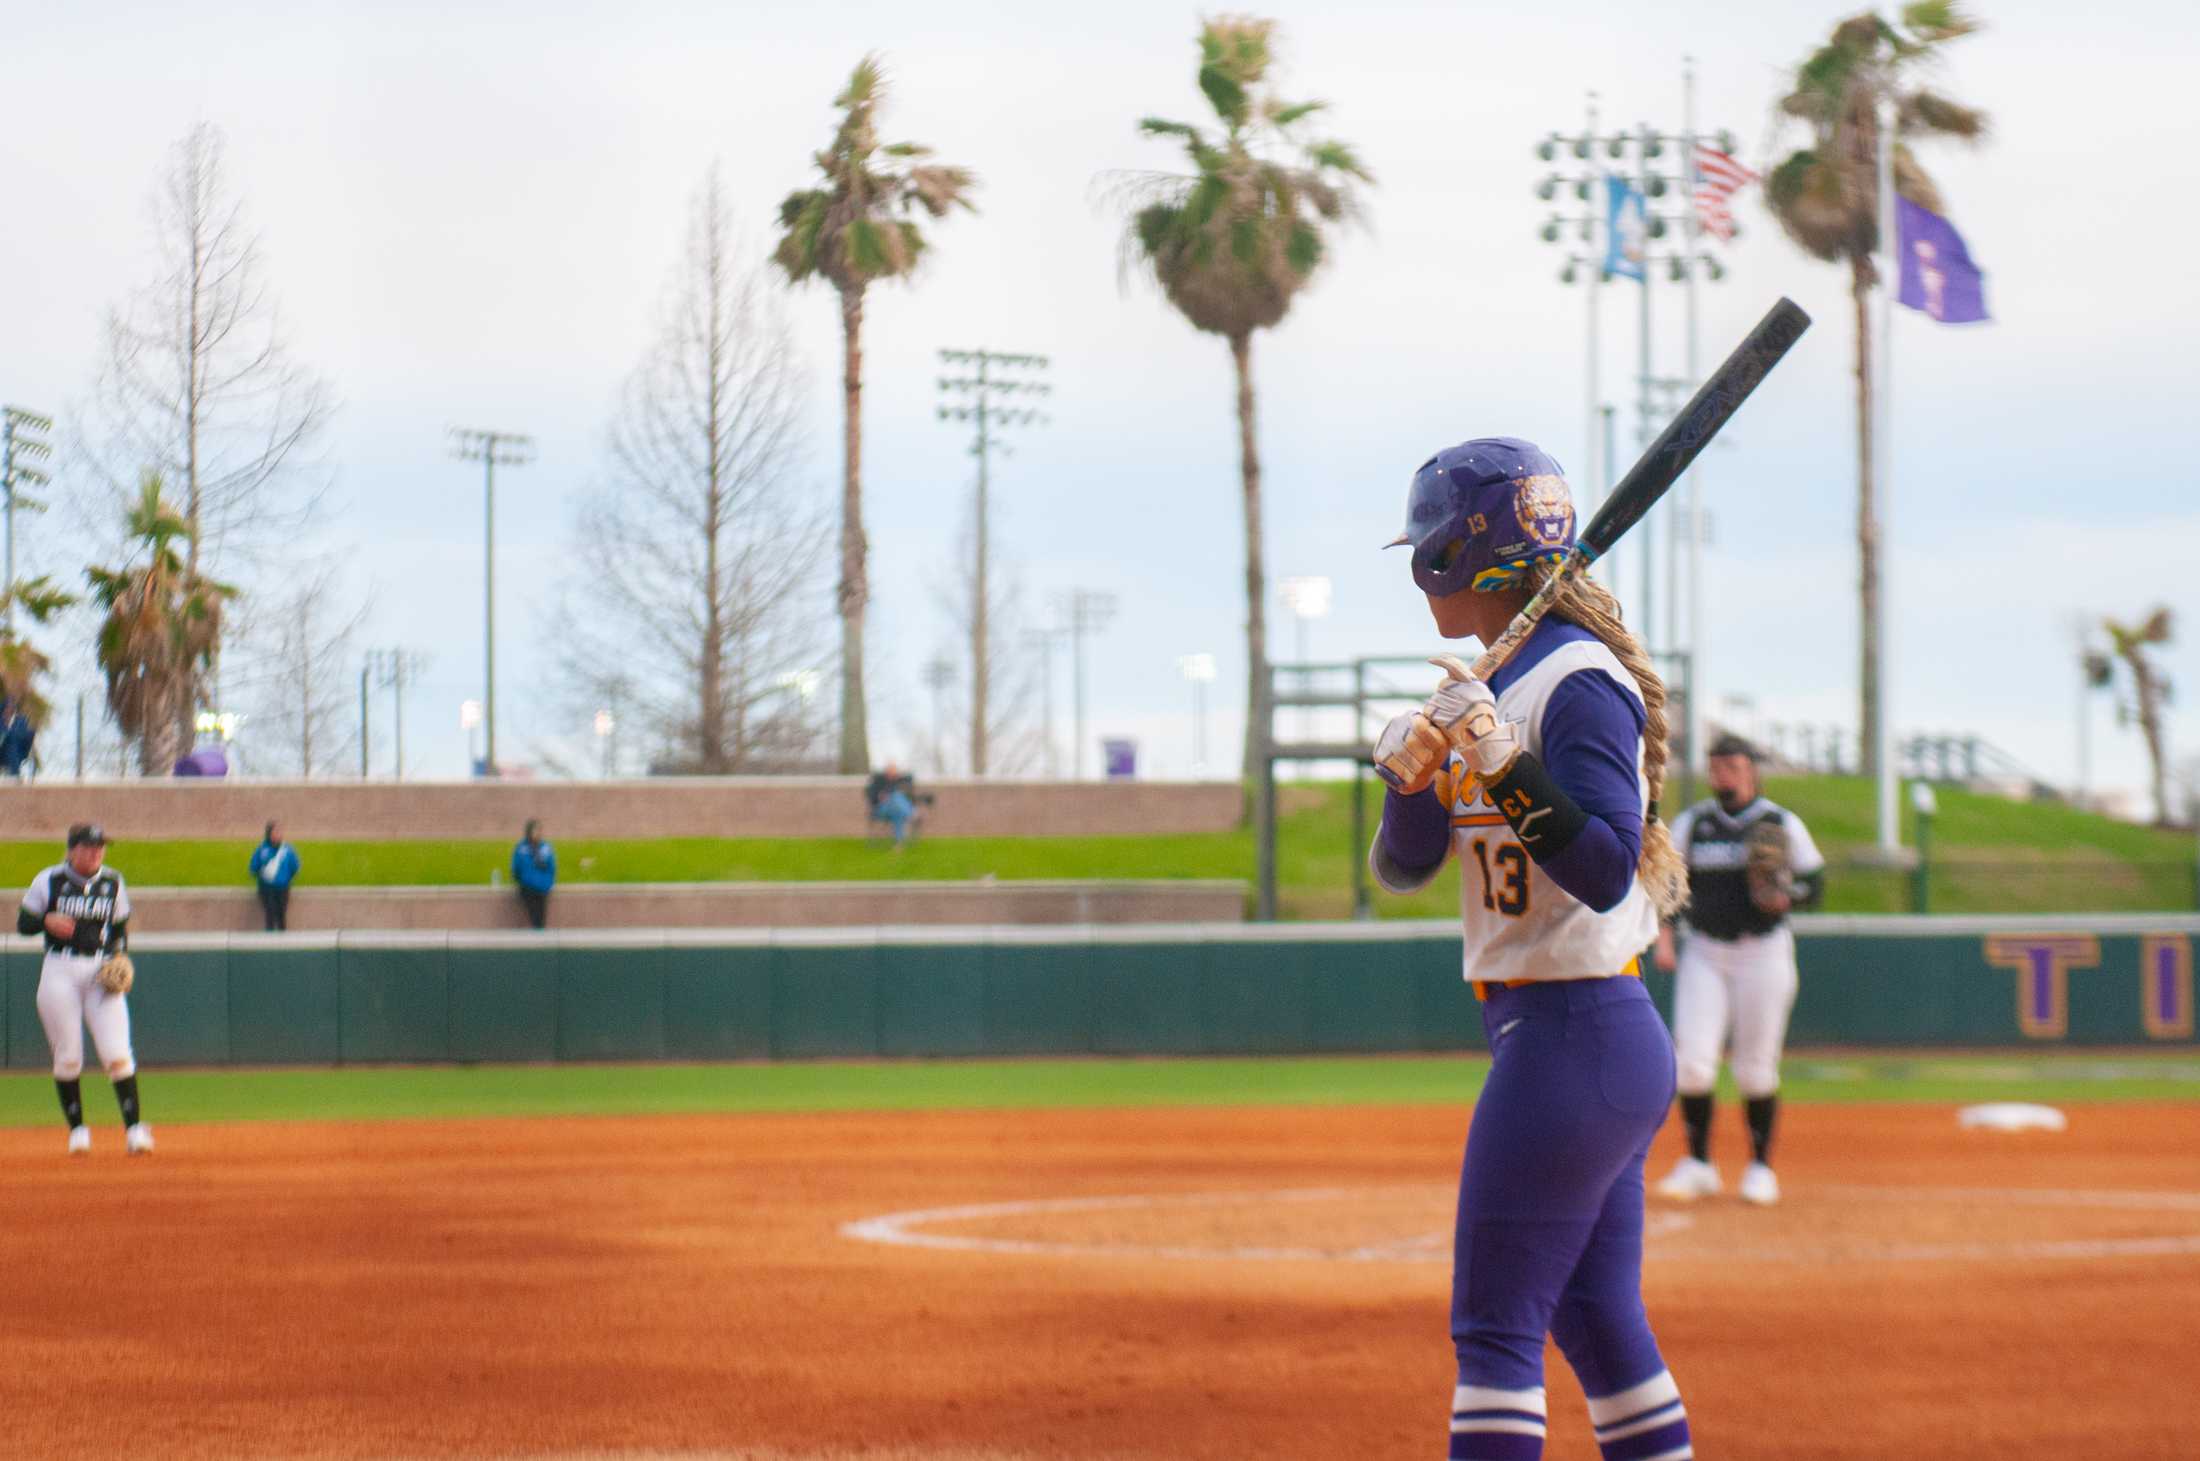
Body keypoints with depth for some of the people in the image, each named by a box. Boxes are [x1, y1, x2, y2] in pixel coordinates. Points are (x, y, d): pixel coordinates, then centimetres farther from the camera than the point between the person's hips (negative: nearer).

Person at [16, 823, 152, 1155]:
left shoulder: (113, 882, 9)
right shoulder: (49, 881, 0)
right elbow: (23, 924, 4)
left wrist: (119, 956, -2)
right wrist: (48, 921, -17)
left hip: (102, 972, 1)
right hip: (60, 972, -1)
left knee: (117, 1053, -10)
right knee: (67, 1056, 1)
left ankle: (134, 1127, -11)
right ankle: (77, 1128, 14)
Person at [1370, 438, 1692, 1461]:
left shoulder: (1578, 683, -14)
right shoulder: (1490, 688, 14)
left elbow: (1604, 870, -23)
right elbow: (1402, 866, 11)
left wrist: (1507, 766, -32)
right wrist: (1414, 769, -8)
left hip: (1574, 1037, -10)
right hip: (1606, 1042, 10)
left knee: (1495, 1328, -9)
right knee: (1597, 1324, 13)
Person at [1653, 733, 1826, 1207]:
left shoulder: (1783, 825, 0)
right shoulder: (1690, 824, 5)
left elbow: (1814, 881, 4)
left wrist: (1786, 898, -18)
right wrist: (1663, 939, -7)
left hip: (1764, 951, -2)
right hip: (1704, 953, 2)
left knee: (1756, 1066, 0)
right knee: (1692, 1059, -9)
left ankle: (1761, 1168, 13)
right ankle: (1697, 1164, 1)